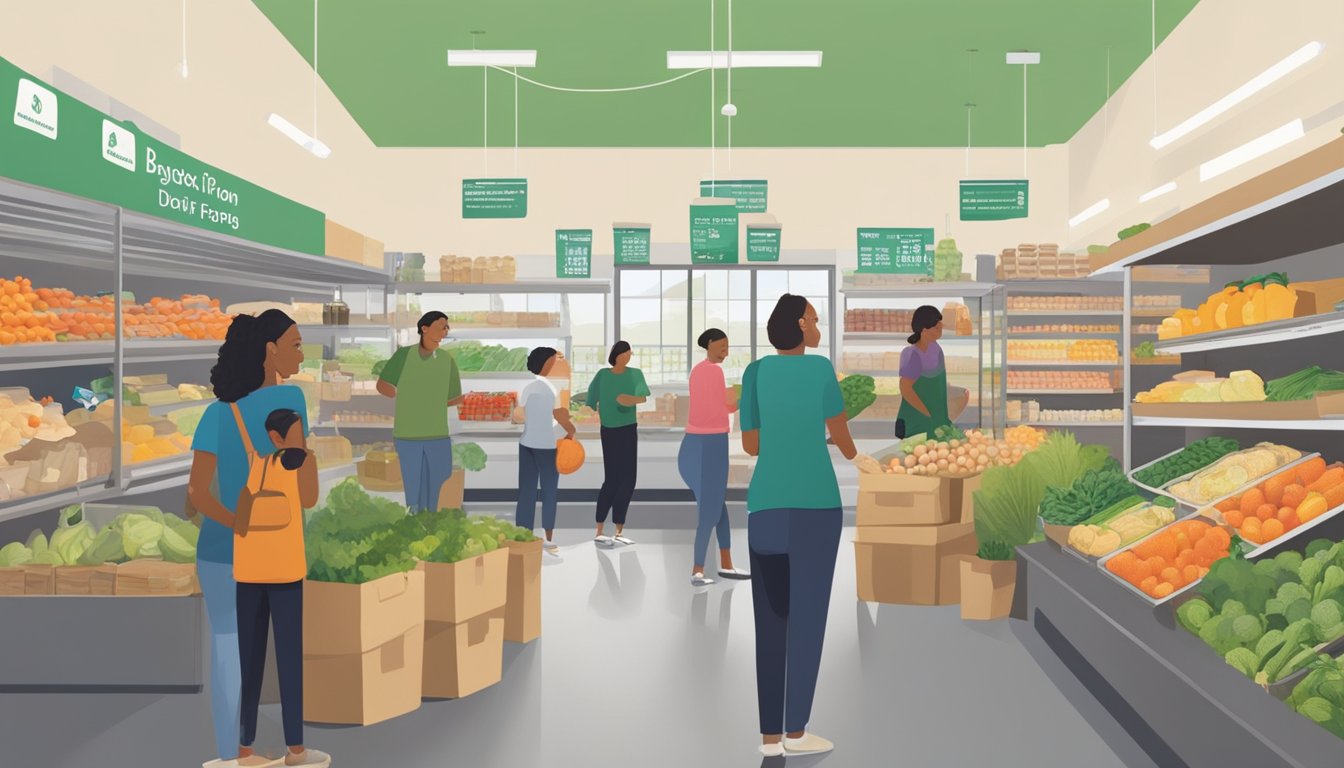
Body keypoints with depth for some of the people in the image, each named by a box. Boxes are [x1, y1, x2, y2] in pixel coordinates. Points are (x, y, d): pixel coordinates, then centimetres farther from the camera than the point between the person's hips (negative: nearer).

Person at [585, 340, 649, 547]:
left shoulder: (635, 374, 0)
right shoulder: (603, 375, -5)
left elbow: (643, 397, -15)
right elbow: (591, 402, -1)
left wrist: (632, 400, -32)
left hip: (629, 431, 4)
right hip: (610, 432, -4)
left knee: (627, 480, 4)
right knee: (612, 480, -8)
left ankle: (619, 531, 13)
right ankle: (600, 532, -2)